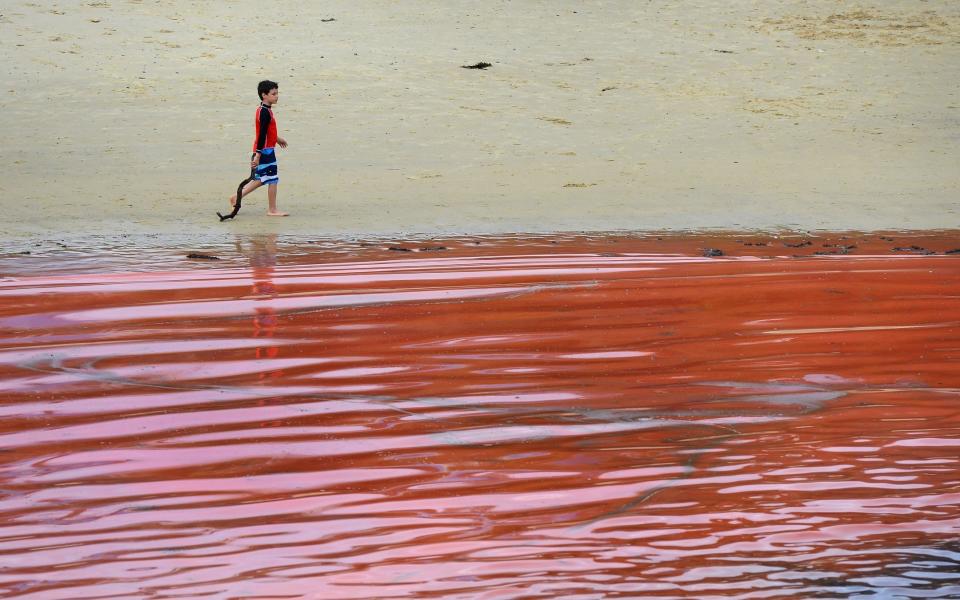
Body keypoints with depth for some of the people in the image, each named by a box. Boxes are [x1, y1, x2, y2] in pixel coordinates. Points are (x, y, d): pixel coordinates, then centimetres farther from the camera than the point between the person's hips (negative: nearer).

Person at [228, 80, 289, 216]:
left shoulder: (264, 110, 11)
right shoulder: (265, 112, -20)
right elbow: (262, 135, -23)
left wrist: (277, 139, 42)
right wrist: (258, 155, -25)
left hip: (264, 150, 10)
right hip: (266, 150, -10)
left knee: (260, 179, 17)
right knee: (272, 179, -2)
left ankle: (236, 197, 20)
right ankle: (272, 210, 6)